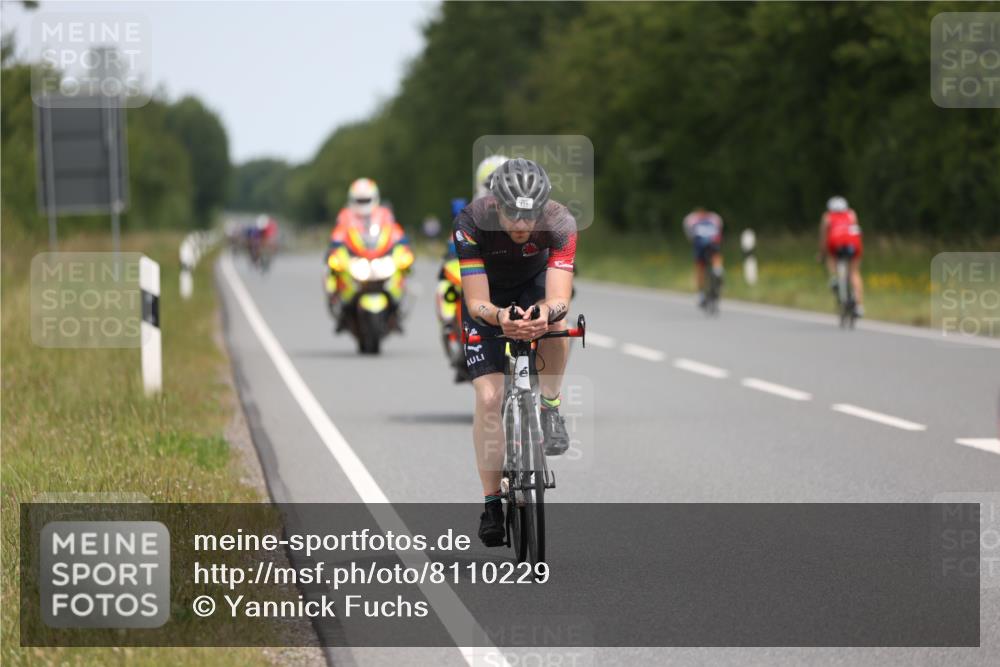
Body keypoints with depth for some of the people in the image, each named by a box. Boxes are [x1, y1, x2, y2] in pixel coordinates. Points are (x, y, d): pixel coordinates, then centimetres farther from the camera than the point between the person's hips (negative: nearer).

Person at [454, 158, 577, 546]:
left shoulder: (560, 223, -32)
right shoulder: (471, 223, -34)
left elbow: (559, 299, -39)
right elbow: (477, 302, -36)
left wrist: (547, 313, -63)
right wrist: (499, 317, -58)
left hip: (535, 287, 1)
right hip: (487, 299, -1)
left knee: (555, 317, -36)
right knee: (489, 397, -14)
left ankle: (549, 406, -11)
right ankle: (492, 503, -2)